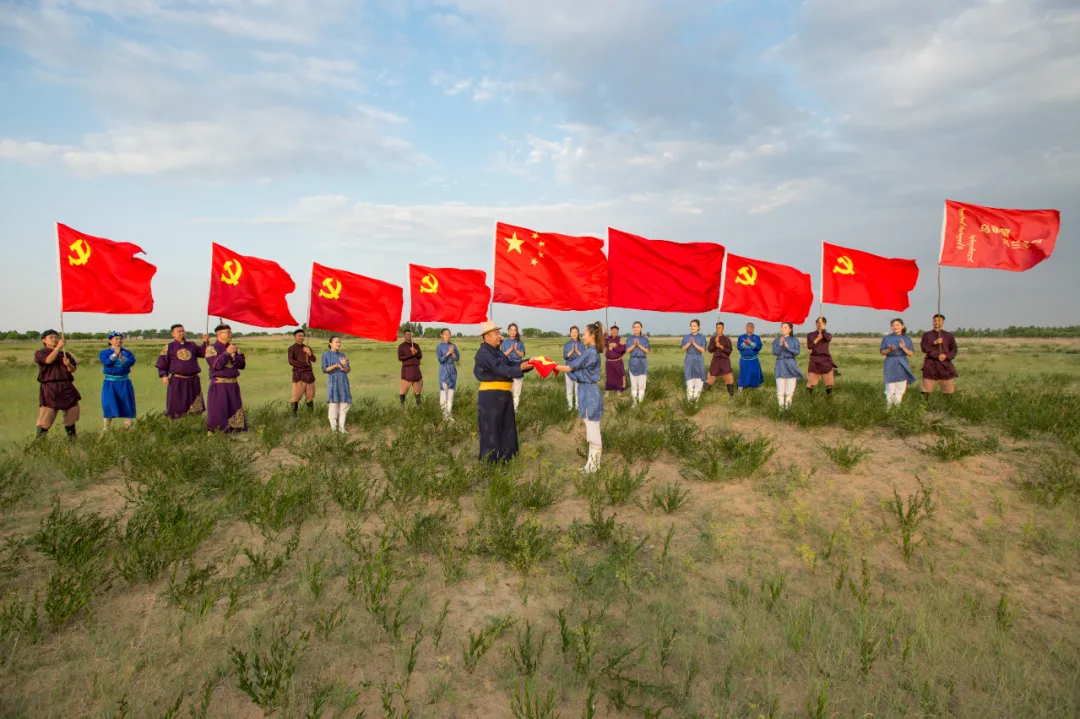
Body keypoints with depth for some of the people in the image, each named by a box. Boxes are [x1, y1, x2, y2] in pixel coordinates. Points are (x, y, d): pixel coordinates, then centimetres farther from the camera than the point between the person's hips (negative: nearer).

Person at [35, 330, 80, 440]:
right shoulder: (40, 353, 5)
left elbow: (73, 369, 10)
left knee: (71, 415, 7)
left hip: (66, 387, 4)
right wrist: (58, 347, -18)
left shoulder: (65, 354, 17)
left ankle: (72, 439, 18)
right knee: (46, 417, -8)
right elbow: (49, 360, -18)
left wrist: (68, 364, -11)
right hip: (49, 388, -4)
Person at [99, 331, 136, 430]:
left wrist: (121, 357, -25)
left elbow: (131, 361, -12)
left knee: (126, 405, 4)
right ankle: (107, 429, 3)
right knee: (108, 405, -4)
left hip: (124, 383, 2)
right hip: (110, 383, -1)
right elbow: (107, 362, -16)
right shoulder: (104, 353, 4)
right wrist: (115, 354, -17)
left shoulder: (127, 352, 7)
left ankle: (128, 427, 11)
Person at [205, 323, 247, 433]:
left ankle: (235, 430, 16)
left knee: (235, 409, 8)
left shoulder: (234, 348, 12)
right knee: (217, 411, -6)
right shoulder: (211, 348, -4)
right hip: (219, 385, -5)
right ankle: (214, 433, 4)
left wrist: (234, 356, -9)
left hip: (233, 384, 6)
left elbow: (242, 365, 7)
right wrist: (227, 353, -17)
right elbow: (216, 365, -18)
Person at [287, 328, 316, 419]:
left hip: (309, 374, 5)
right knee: (296, 396, -8)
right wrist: (303, 364, -15)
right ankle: (294, 414, -1)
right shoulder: (292, 348, 2)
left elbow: (313, 359, 7)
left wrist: (309, 353, -13)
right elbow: (291, 361, -9)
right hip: (298, 374, -5)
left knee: (310, 396, 7)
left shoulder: (307, 348, 17)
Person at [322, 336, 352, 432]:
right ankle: (333, 428, 3)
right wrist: (336, 365, -18)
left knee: (344, 403, 1)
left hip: (343, 382, 4)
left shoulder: (342, 355, 11)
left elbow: (347, 370, 5)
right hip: (333, 382, -4)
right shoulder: (326, 355, 1)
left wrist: (344, 365, -16)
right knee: (333, 403, -5)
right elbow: (324, 370, -5)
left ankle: (341, 427, 7)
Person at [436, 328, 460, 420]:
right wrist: (448, 353, -17)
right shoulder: (440, 346, -2)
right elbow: (440, 359, -9)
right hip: (444, 371, -4)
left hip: (452, 370, 4)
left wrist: (453, 353, -12)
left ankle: (450, 414, 10)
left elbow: (457, 359, 5)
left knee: (451, 393, 5)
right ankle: (445, 414, -1)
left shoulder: (453, 345, 7)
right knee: (443, 392, -8)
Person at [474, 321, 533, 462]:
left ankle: (504, 457, 27)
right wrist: (520, 368, -27)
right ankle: (490, 461, 8)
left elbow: (510, 365, 11)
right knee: (491, 429, -1)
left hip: (504, 394, 9)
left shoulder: (498, 352, 16)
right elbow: (499, 369, -22)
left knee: (507, 427, 16)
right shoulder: (483, 353, -13)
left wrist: (529, 362, -1)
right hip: (491, 395, -9)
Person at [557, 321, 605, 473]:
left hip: (590, 394, -10)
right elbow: (578, 369, 10)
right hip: (589, 393, 10)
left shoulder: (589, 353, -19)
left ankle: (593, 464, 7)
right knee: (592, 429, 14)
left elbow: (569, 368, -17)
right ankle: (593, 463, 23)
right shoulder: (593, 353, 12)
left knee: (593, 430, -2)